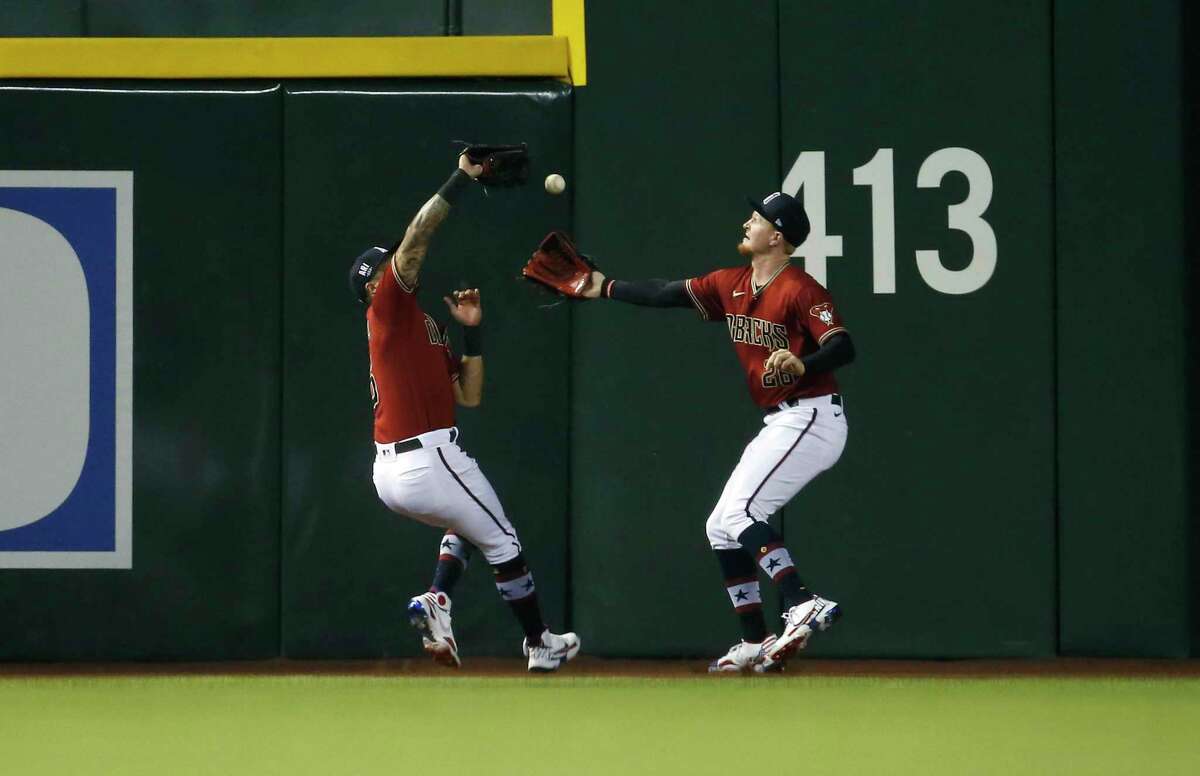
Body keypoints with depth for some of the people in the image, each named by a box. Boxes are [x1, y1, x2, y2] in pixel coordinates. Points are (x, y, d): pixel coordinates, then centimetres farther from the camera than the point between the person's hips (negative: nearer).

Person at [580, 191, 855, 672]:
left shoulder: (800, 290, -15)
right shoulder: (732, 286, 10)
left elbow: (843, 347, -24)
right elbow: (668, 294, 17)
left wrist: (801, 365, -42)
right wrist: (603, 288, 18)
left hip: (811, 417, -10)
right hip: (779, 425, 10)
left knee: (739, 514, -21)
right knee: (721, 527, 10)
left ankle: (802, 606, -31)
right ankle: (756, 644, 14)